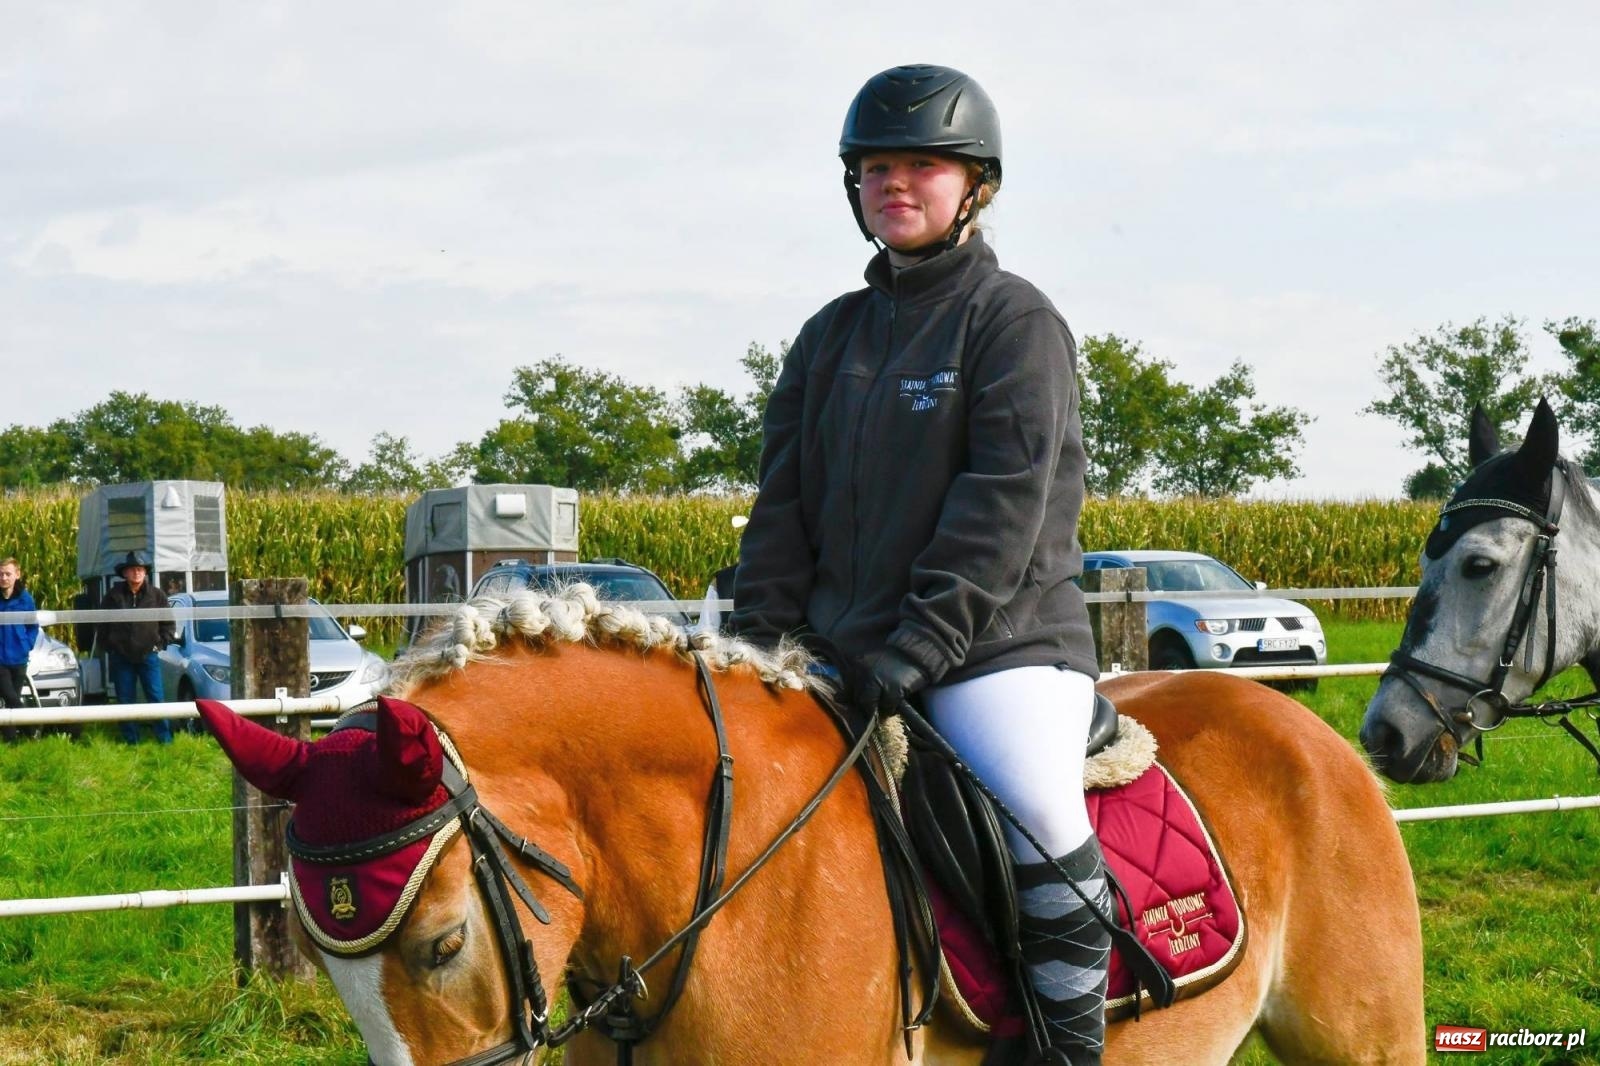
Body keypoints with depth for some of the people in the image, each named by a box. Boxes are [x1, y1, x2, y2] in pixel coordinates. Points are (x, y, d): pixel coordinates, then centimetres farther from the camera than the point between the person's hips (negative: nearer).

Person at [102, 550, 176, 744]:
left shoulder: (156, 595, 1)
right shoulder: (114, 596, 1)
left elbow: (169, 624, 10)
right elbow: (103, 624, 11)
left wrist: (160, 643, 1)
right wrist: (111, 644, 5)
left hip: (148, 655, -1)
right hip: (122, 658, 1)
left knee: (156, 698, -3)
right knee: (125, 701, 5)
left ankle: (165, 739, 0)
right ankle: (131, 741, 12)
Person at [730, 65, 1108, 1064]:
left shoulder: (1015, 320, -2)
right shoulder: (831, 335, 18)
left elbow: (1006, 497, -12)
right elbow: (783, 504, 16)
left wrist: (924, 642, -20)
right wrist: (760, 638, 1)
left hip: (999, 644, -7)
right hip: (843, 652, 7)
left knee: (1040, 812, -29)